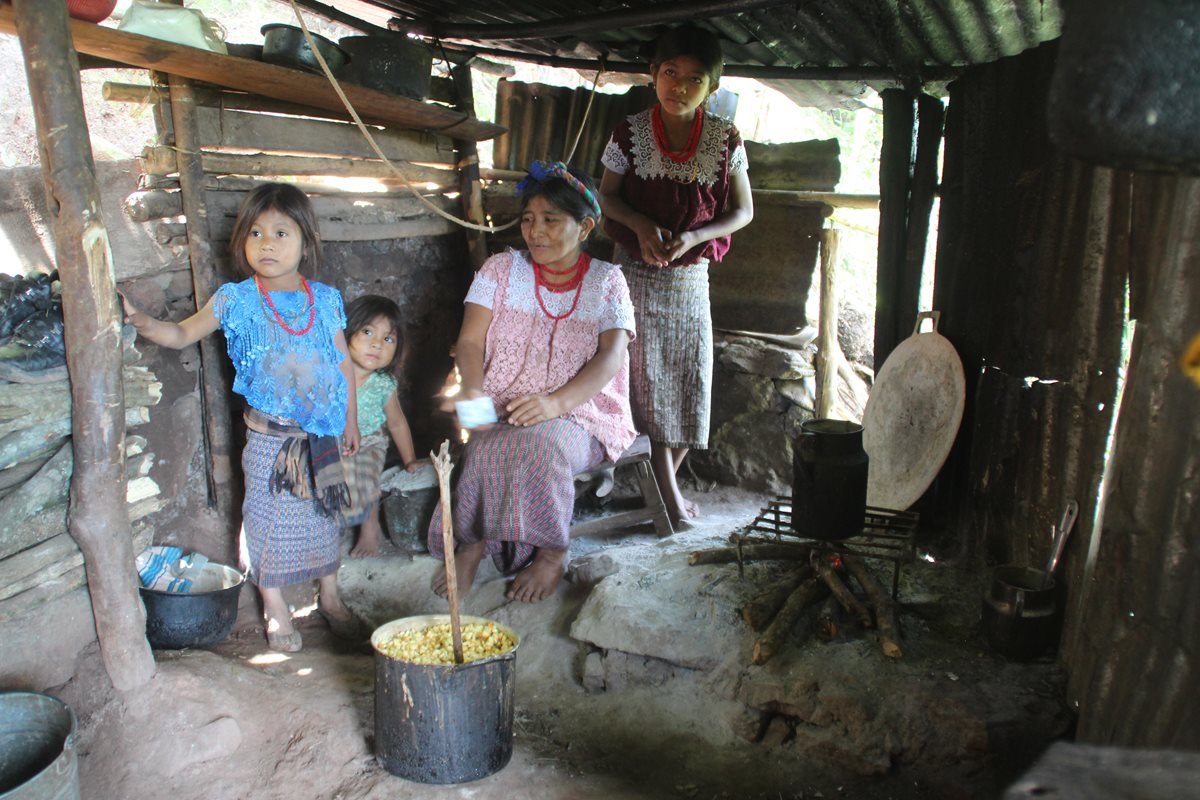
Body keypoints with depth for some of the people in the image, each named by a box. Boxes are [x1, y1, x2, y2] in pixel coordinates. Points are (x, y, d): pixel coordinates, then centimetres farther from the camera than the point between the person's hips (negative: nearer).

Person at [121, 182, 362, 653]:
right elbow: (182, 334, 1)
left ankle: (330, 596, 32)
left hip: (322, 433, 2)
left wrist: (350, 419, 11)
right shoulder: (236, 300, -4)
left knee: (323, 512, 14)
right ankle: (275, 607, 24)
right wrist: (140, 322, -18)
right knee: (267, 516, 6)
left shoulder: (326, 299, 1)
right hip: (268, 435, -2)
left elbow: (343, 362, 8)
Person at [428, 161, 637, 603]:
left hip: (580, 414, -1)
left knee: (540, 441, -34)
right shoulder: (501, 270, 8)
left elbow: (612, 355, -9)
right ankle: (472, 544, -13)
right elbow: (470, 341, 2)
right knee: (489, 448, -32)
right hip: (503, 410, 2)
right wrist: (473, 389, -22)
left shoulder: (606, 281, 4)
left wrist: (557, 402, -27)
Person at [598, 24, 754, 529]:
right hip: (638, 273, -1)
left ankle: (662, 482, 24)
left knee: (689, 379, 5)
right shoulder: (630, 133, -5)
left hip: (691, 276, 2)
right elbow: (607, 196, 4)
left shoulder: (726, 140, -4)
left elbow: (742, 211, 1)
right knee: (648, 379, -1)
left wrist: (693, 236, -16)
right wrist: (640, 224, -17)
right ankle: (668, 491, 8)